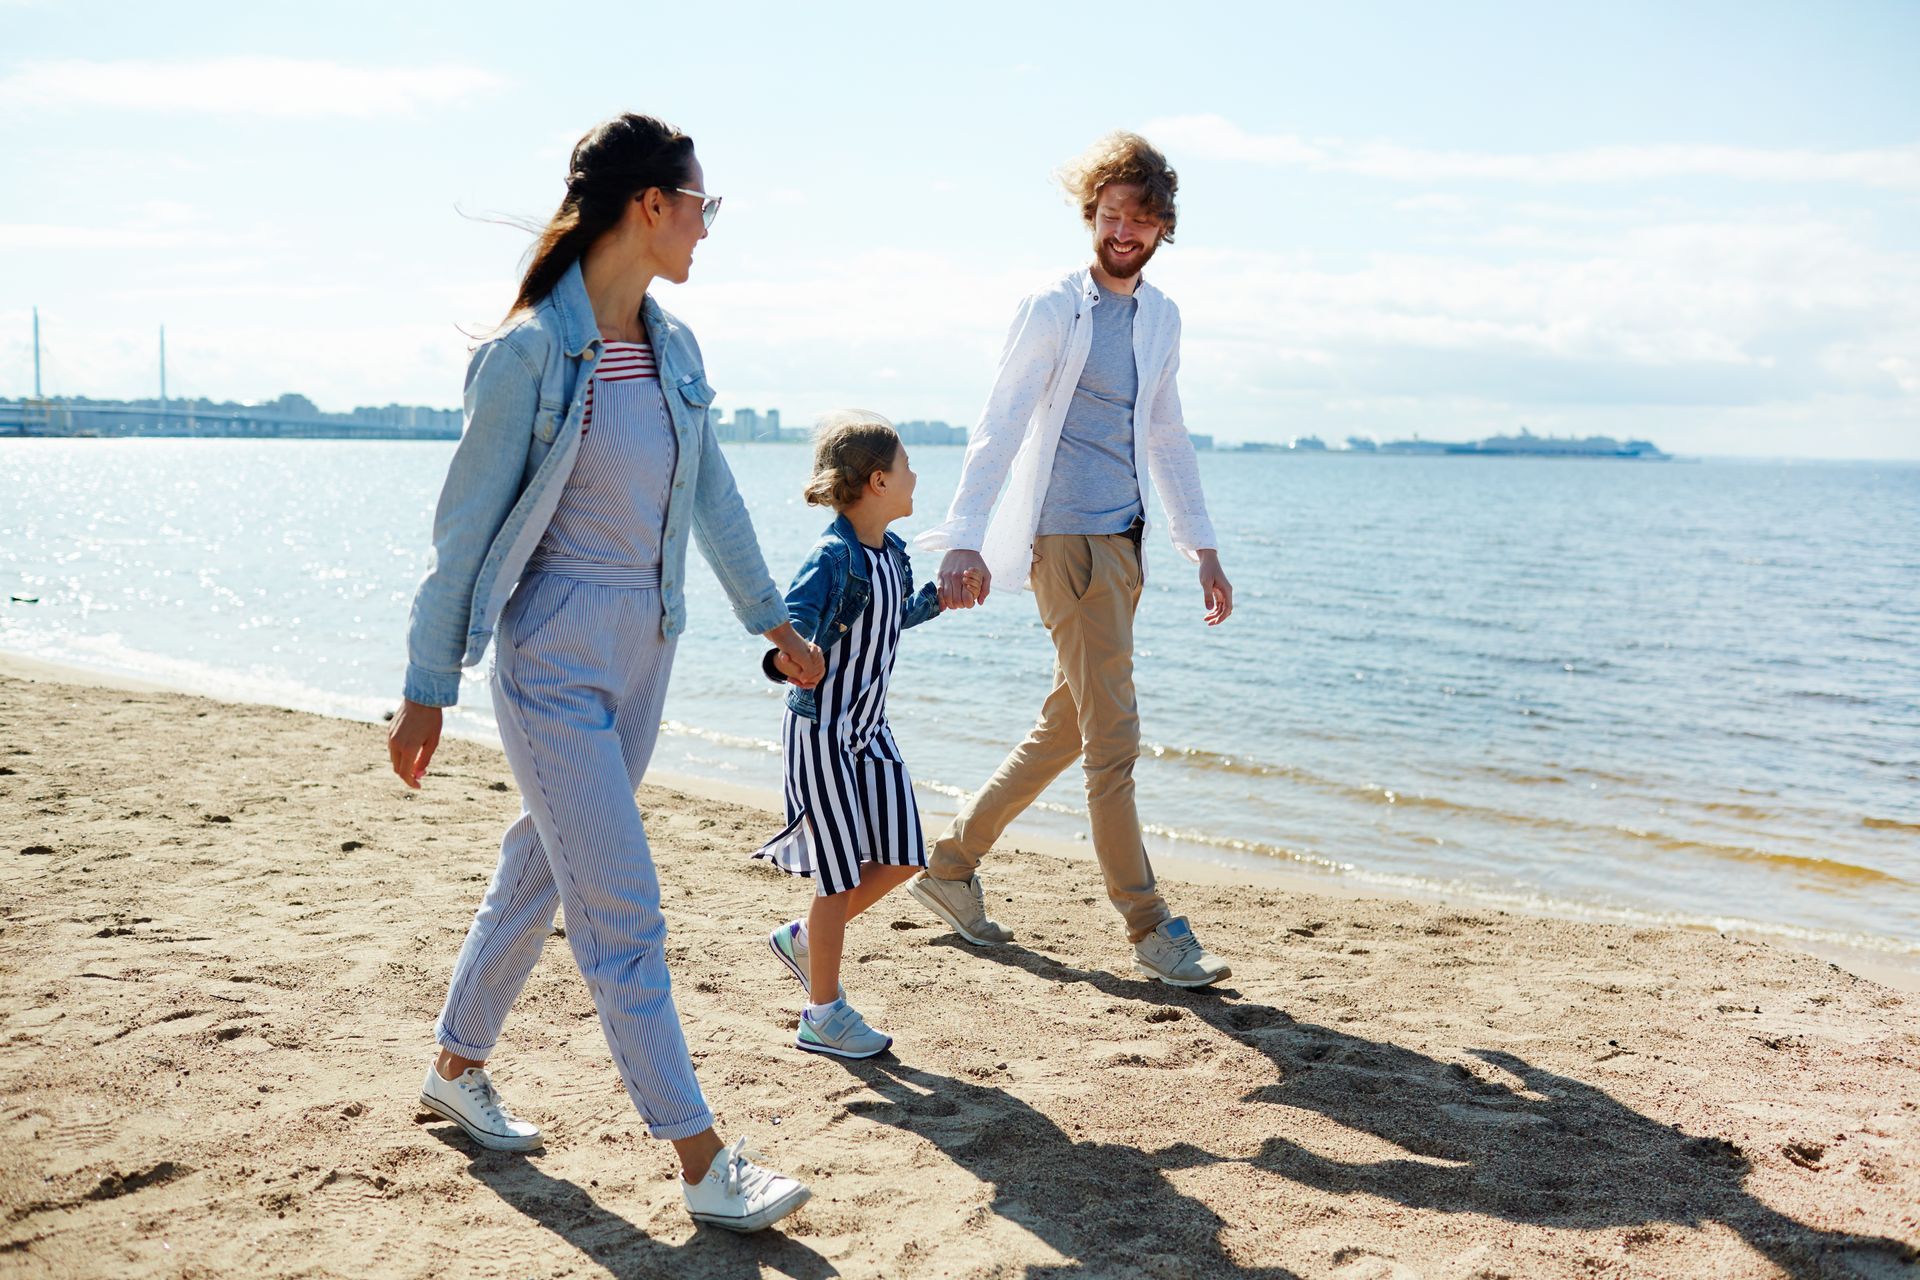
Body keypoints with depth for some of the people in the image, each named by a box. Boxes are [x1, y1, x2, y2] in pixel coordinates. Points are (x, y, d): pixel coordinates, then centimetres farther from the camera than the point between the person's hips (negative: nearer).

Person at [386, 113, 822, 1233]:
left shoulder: (673, 348, 5)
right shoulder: (530, 352, -16)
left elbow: (712, 495, 14)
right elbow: (467, 523, -11)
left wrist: (774, 620, 18)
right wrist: (429, 689, -8)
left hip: (643, 654, 8)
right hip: (556, 657, -8)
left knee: (543, 869, 19)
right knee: (623, 911, -5)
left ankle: (459, 1071, 39)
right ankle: (706, 1166, 2)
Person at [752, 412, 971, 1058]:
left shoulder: (891, 551, 6)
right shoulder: (833, 556, -21)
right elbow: (794, 625, -30)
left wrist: (939, 598, 19)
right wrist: (786, 659, -50)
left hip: (870, 729, 8)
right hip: (821, 731, -8)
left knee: (899, 858, 8)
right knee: (841, 873, -1)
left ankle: (803, 938, 28)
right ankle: (823, 1014, 14)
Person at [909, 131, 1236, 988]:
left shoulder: (1161, 316, 14)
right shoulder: (1053, 310, -7)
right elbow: (998, 426, -13)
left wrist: (1201, 545, 18)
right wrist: (965, 540, -23)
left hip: (1125, 543, 8)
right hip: (1068, 539, -8)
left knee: (1065, 730, 13)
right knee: (1113, 739, -6)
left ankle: (949, 864, 27)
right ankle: (1151, 931, 1)